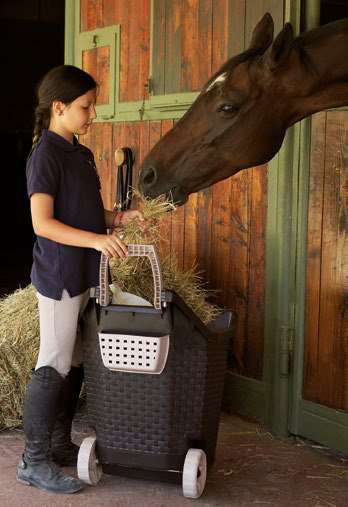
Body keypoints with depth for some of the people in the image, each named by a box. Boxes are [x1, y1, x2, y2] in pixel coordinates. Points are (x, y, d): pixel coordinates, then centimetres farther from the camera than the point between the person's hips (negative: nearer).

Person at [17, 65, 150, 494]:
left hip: (83, 274, 9)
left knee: (74, 363, 15)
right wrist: (95, 239, -32)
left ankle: (59, 444, 27)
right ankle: (34, 461, 4)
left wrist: (119, 218, 3)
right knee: (54, 366, -4)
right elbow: (43, 222, -22)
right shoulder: (45, 155, -14)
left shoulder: (80, 154, 14)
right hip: (58, 275, -9)